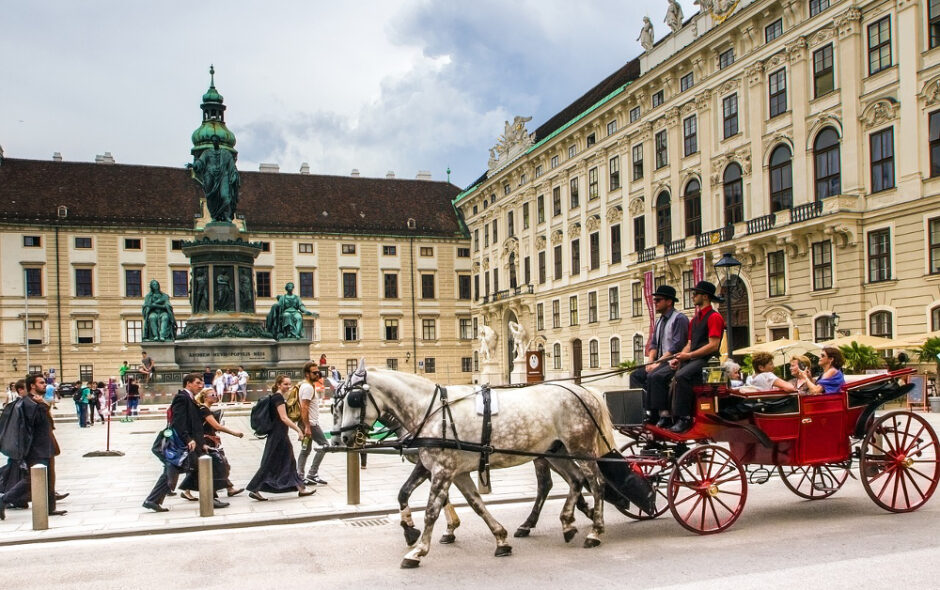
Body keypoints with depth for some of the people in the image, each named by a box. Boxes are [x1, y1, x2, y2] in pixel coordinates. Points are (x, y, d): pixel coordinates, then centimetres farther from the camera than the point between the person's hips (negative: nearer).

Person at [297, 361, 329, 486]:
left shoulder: (310, 385, 15)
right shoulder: (308, 387, -16)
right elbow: (304, 408, -22)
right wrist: (307, 427, -24)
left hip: (308, 423, 10)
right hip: (310, 423, -10)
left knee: (305, 450, 11)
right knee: (324, 445, -5)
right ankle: (311, 474, -4)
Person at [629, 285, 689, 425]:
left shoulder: (679, 318, -9)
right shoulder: (659, 321, 19)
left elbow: (676, 347, -17)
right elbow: (653, 344, 18)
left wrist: (658, 363, -19)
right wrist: (650, 361, 0)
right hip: (661, 361, 9)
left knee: (654, 376, -32)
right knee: (636, 375, -3)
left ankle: (663, 414, -25)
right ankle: (648, 411, -8)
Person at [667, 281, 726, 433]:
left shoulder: (714, 317, -4)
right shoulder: (695, 320, 23)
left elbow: (713, 346, -13)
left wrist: (689, 355, -14)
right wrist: (679, 358, 2)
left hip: (706, 360, -9)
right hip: (692, 359, 9)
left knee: (681, 376, -32)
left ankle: (684, 418, -30)